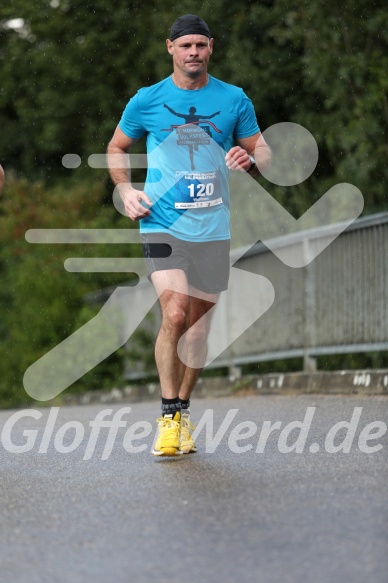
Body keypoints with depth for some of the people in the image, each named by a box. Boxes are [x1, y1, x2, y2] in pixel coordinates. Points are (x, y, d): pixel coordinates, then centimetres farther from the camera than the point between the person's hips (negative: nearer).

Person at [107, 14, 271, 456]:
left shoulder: (234, 100, 5)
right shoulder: (147, 101, 2)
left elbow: (262, 150, 14)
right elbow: (117, 147, 16)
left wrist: (249, 158, -10)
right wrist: (126, 191, 0)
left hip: (213, 230, 3)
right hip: (163, 225, -2)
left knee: (198, 328, 9)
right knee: (174, 315, -20)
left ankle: (182, 411, 26)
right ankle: (168, 418, -12)